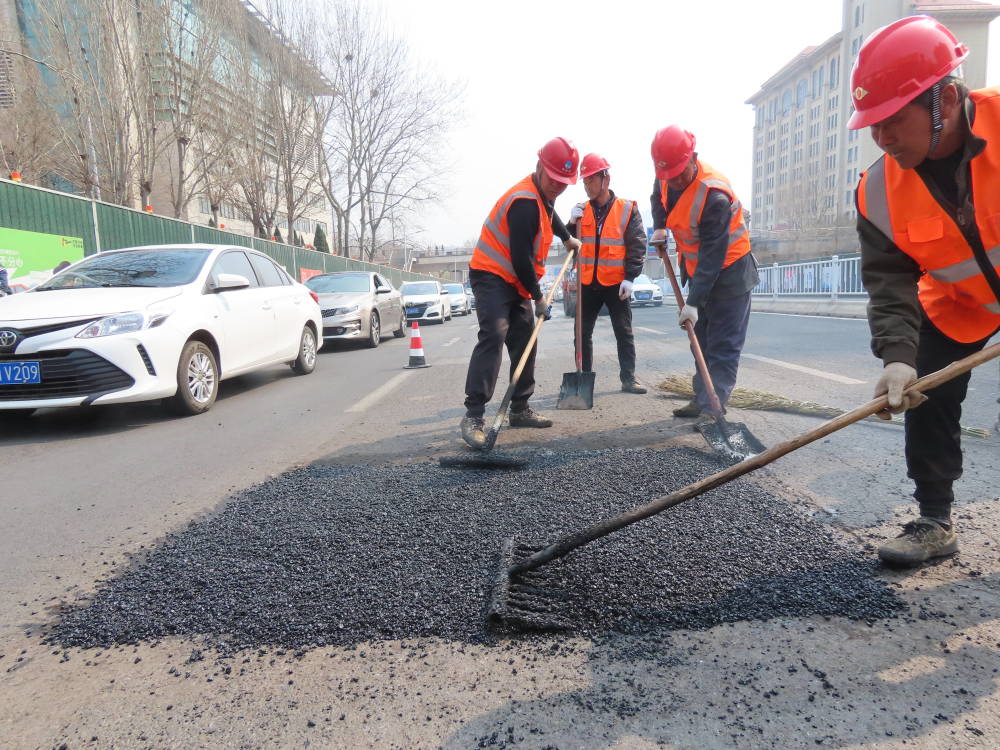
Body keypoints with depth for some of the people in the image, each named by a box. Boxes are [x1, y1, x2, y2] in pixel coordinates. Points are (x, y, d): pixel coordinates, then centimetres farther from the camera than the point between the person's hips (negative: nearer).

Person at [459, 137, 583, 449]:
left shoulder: (541, 195, 10)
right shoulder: (524, 202, -23)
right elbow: (520, 257, -25)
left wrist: (567, 239, 45)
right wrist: (538, 297, -17)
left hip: (515, 281, 10)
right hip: (491, 277, -10)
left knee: (525, 341, 9)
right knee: (493, 336, -23)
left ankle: (520, 409, 17)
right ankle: (473, 416, -25)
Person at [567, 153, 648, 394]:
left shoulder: (627, 209, -3)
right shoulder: (581, 210, 8)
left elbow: (637, 246, -6)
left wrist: (630, 277, -14)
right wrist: (573, 224, -10)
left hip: (617, 283, -3)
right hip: (587, 283, 3)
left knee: (624, 332, 2)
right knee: (583, 332, 6)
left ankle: (628, 378, 10)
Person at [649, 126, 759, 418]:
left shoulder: (714, 195, -31)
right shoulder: (667, 179, -7)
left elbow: (712, 255, -31)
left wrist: (694, 302, -33)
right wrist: (659, 227, 4)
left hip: (728, 270, -8)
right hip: (696, 268, 8)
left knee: (723, 345, -8)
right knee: (701, 341, 12)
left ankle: (712, 406, -7)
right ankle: (703, 399, 20)